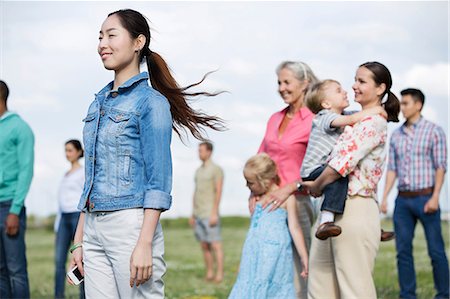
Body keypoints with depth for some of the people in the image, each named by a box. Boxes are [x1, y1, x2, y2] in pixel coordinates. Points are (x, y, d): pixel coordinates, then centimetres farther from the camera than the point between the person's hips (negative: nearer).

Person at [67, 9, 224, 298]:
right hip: (93, 229, 7)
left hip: (131, 224, -7)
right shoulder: (98, 103, 16)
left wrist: (144, 244, -18)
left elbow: (159, 181, -11)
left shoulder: (151, 102, -5)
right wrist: (79, 241, 15)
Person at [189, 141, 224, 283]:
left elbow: (219, 192, -13)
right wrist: (193, 214, 18)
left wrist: (214, 213, -20)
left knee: (215, 245, -7)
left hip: (210, 214, -8)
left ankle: (219, 275, -5)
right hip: (199, 214, 8)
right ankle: (209, 273, 13)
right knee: (204, 246, 8)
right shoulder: (198, 171, 17)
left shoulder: (216, 169, -6)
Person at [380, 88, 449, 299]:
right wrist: (384, 197, 6)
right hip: (403, 200, 4)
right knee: (403, 251, 4)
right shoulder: (396, 135, 12)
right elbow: (392, 168, 13)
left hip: (425, 198, -4)